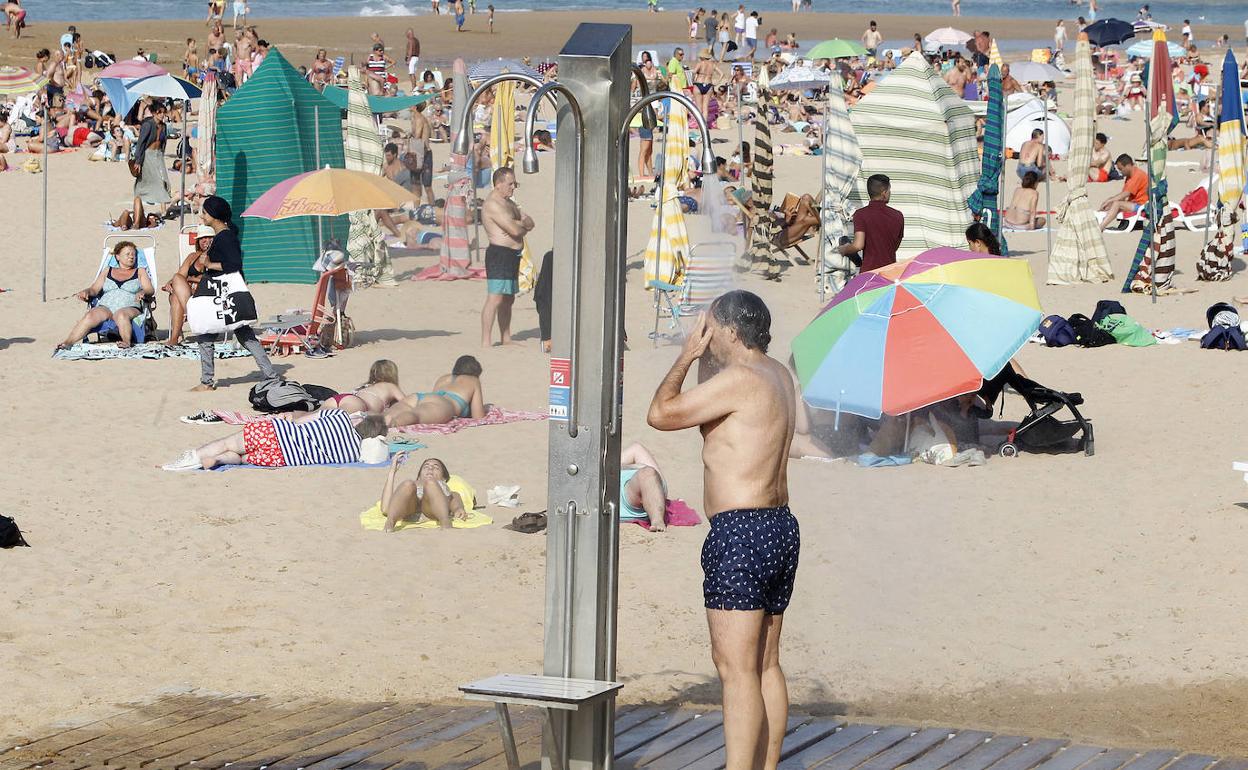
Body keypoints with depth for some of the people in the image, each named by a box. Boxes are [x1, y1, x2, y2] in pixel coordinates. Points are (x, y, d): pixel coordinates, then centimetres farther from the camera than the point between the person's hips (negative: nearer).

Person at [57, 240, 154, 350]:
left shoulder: (140, 272, 20)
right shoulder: (107, 272, 26)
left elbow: (150, 290, 6)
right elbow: (94, 289, 18)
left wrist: (142, 293, -18)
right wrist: (86, 292, -7)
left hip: (130, 308, -2)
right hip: (105, 307, 2)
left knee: (121, 315, -40)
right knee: (90, 316, -31)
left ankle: (126, 341, -55)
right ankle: (68, 342, -43)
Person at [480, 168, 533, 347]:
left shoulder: (508, 203, 19)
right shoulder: (493, 204, -15)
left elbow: (529, 222, 16)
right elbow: (515, 230, -22)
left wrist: (520, 224, -7)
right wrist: (523, 226, 1)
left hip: (512, 255, 11)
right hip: (500, 253, -11)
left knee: (508, 299, 16)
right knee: (495, 298, -15)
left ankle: (506, 339, 26)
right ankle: (486, 342, -18)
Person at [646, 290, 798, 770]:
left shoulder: (739, 379, -15)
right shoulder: (778, 376, 14)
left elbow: (661, 414, -11)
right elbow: (706, 401, 30)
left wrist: (687, 354, -2)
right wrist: (703, 359, 17)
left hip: (741, 533, -10)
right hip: (781, 527, 10)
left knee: (736, 668, -10)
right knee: (765, 665, 14)